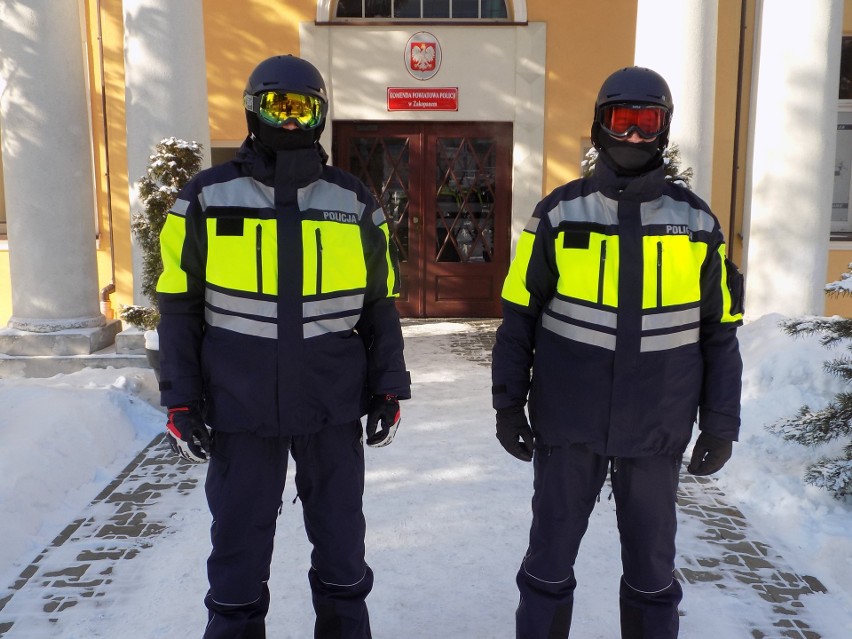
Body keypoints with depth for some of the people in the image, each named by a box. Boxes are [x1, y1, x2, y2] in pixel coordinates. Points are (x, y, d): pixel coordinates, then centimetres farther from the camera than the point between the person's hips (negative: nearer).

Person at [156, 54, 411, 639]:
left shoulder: (355, 202, 4)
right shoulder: (208, 197, 0)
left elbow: (380, 305, 7)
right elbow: (180, 306, 2)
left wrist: (388, 389, 3)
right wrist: (181, 400, -3)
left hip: (333, 404, 1)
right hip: (240, 408, -1)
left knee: (341, 536, 15)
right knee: (238, 540, 10)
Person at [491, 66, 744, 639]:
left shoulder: (696, 221, 1)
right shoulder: (559, 214, -2)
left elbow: (720, 330, 4)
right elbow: (520, 316, 0)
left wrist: (721, 423, 1)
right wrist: (508, 402, -2)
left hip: (657, 430, 1)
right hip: (567, 422, -1)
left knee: (652, 569, 16)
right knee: (550, 560, 13)